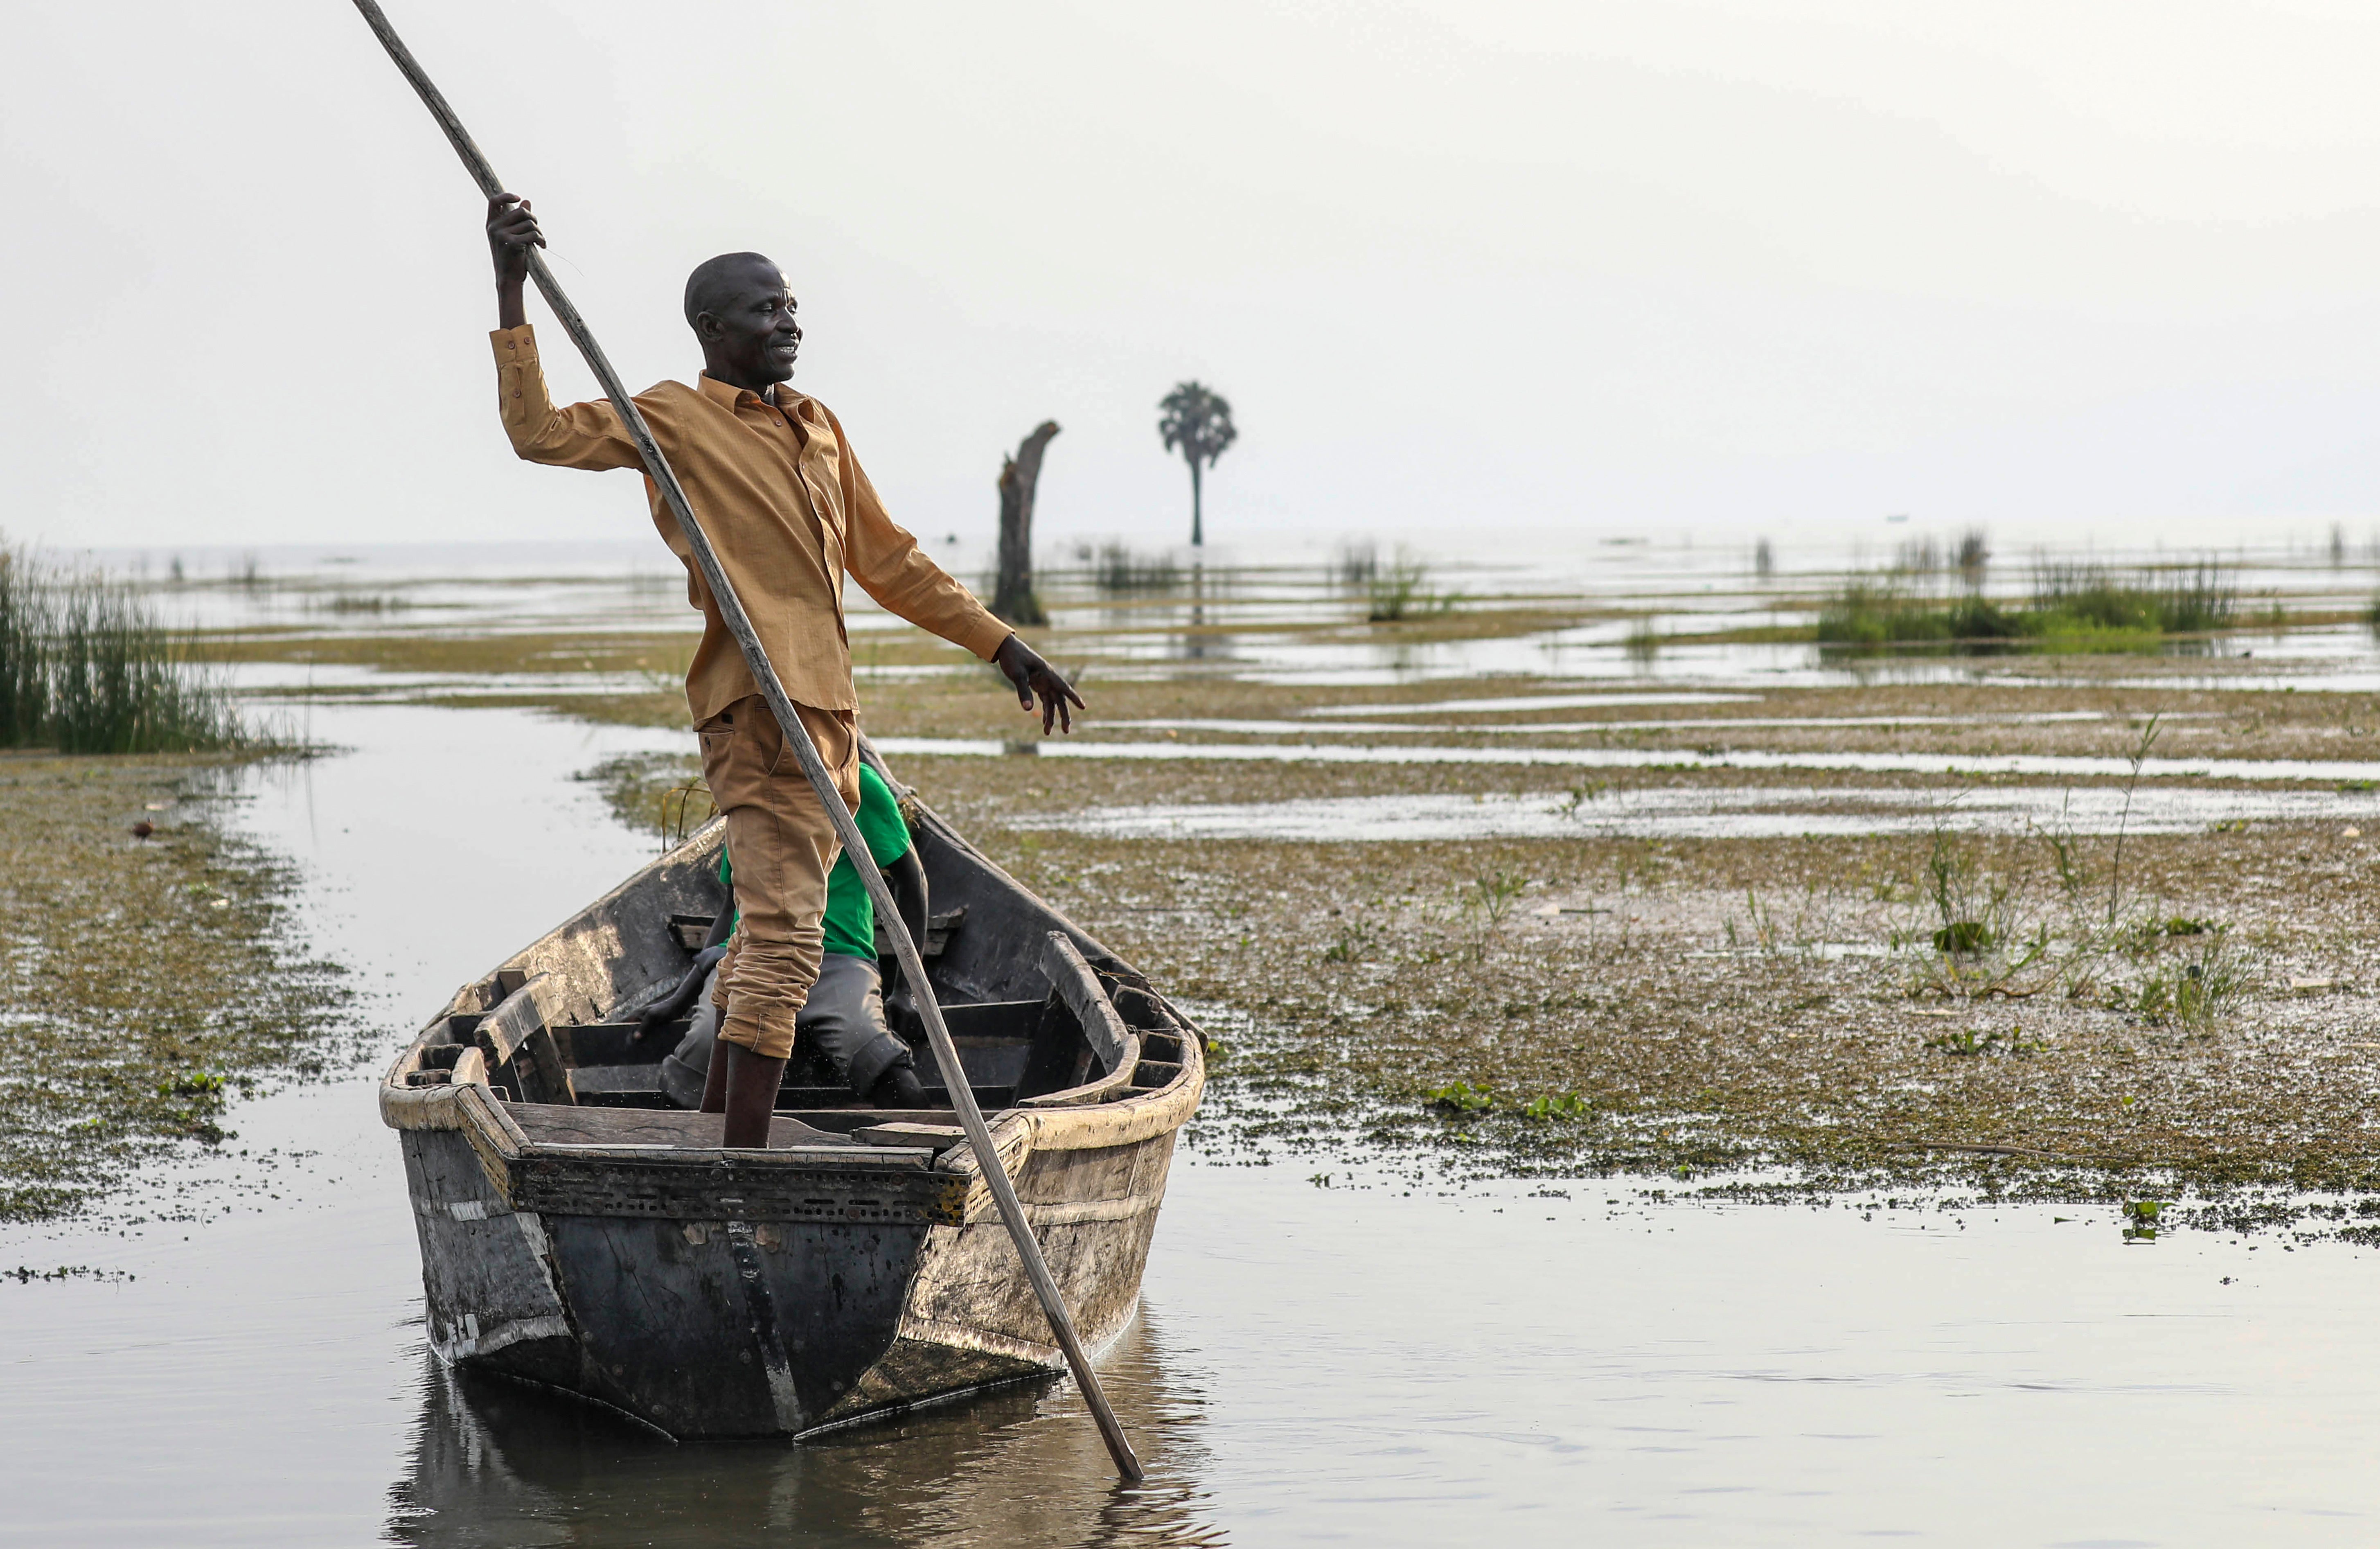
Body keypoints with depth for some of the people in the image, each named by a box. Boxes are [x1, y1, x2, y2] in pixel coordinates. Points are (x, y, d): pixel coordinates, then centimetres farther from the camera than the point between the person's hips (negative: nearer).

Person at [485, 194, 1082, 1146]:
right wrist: (510, 294, -18)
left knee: (771, 928, 17)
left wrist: (1002, 647, 26)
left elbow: (886, 560, 28)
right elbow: (540, 433, -13)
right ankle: (743, 1161, -19)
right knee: (785, 937, -16)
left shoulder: (817, 427, 22)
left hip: (828, 710, 8)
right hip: (759, 710, -8)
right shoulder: (674, 420, 0)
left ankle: (717, 1126, 29)